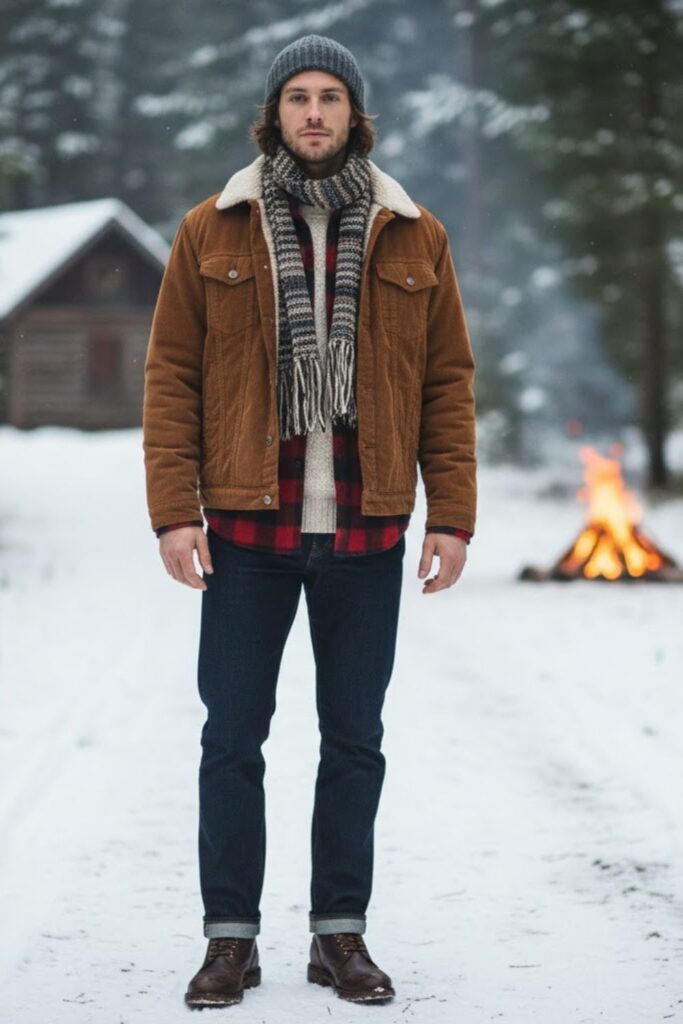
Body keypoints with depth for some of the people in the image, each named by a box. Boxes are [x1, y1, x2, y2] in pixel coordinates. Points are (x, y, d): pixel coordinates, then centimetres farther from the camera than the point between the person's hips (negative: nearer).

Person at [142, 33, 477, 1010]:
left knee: (356, 741, 8)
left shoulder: (415, 238, 6)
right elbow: (171, 376, 2)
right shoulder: (212, 232, 3)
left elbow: (448, 382, 6)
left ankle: (341, 932, 19)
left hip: (367, 535, 1)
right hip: (247, 530, -1)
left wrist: (453, 515, -1)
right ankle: (231, 938, 13)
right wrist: (175, 510, -7)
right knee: (233, 737, 3)